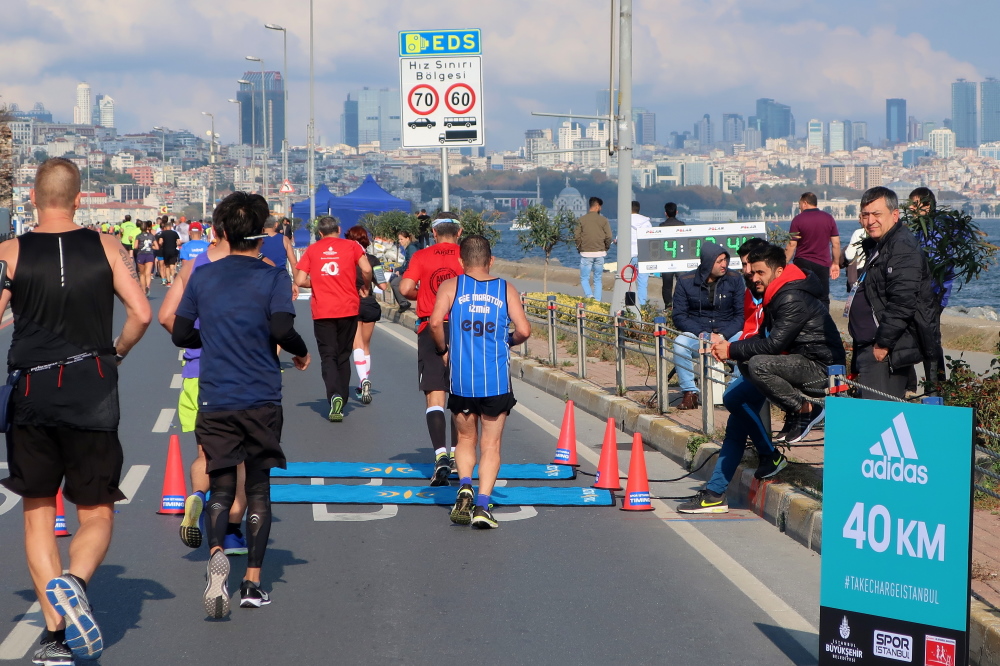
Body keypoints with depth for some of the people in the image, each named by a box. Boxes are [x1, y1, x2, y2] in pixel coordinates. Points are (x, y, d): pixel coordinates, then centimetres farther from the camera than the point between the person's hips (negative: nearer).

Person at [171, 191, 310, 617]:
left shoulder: (202, 276, 6)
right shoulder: (273, 277, -3)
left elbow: (180, 334, 8)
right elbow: (281, 329, -17)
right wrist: (302, 353, 3)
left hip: (215, 401, 2)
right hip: (261, 399, -2)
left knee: (221, 487, 5)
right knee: (258, 488, 10)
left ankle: (216, 554, -24)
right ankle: (253, 582, 9)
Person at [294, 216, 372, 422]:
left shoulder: (312, 249, 5)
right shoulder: (351, 246, 3)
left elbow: (300, 280, -1)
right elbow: (366, 269, -10)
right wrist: (366, 287, 8)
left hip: (322, 311, -1)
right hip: (348, 309, 1)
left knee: (328, 356, 0)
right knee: (343, 356, 14)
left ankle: (335, 396, -23)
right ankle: (341, 403, 17)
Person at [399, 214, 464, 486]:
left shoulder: (421, 256, 0)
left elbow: (405, 288, -9)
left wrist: (422, 295, 11)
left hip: (430, 330, -1)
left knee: (435, 396, -4)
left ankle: (441, 455, -19)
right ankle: (456, 454, 22)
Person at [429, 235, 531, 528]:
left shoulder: (451, 286, 3)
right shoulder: (507, 290, 5)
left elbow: (435, 321, -13)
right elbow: (524, 330, -5)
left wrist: (442, 350, 4)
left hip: (461, 380, 0)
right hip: (497, 380, 0)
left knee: (466, 439, 19)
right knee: (491, 445, 7)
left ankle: (465, 485, -4)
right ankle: (483, 504, -7)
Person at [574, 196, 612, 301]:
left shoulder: (581, 220, -2)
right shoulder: (603, 220, -2)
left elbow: (576, 236, -5)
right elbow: (608, 236, -5)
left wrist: (579, 248, 9)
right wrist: (606, 248, 12)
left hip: (586, 253, -1)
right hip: (600, 253, 1)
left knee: (584, 279, 5)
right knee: (598, 279, 10)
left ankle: (589, 295, -19)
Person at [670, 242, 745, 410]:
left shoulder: (734, 279, -1)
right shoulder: (685, 281, -2)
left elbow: (741, 314, -3)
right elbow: (679, 317, -4)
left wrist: (722, 336, -18)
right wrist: (703, 334, -18)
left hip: (727, 335, 0)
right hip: (696, 336, 0)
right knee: (680, 342, -32)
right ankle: (690, 393, -26)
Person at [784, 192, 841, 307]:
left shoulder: (798, 219, -5)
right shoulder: (828, 218, 4)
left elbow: (791, 245, -8)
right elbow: (836, 243, 3)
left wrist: (784, 263, 0)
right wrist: (836, 263, 11)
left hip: (803, 263, -2)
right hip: (823, 264, 2)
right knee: (823, 299, 6)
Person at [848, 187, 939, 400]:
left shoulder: (903, 248, -14)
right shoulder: (875, 246, 20)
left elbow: (902, 303, -23)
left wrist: (882, 345, -21)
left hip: (887, 353, -11)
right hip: (871, 347, 11)